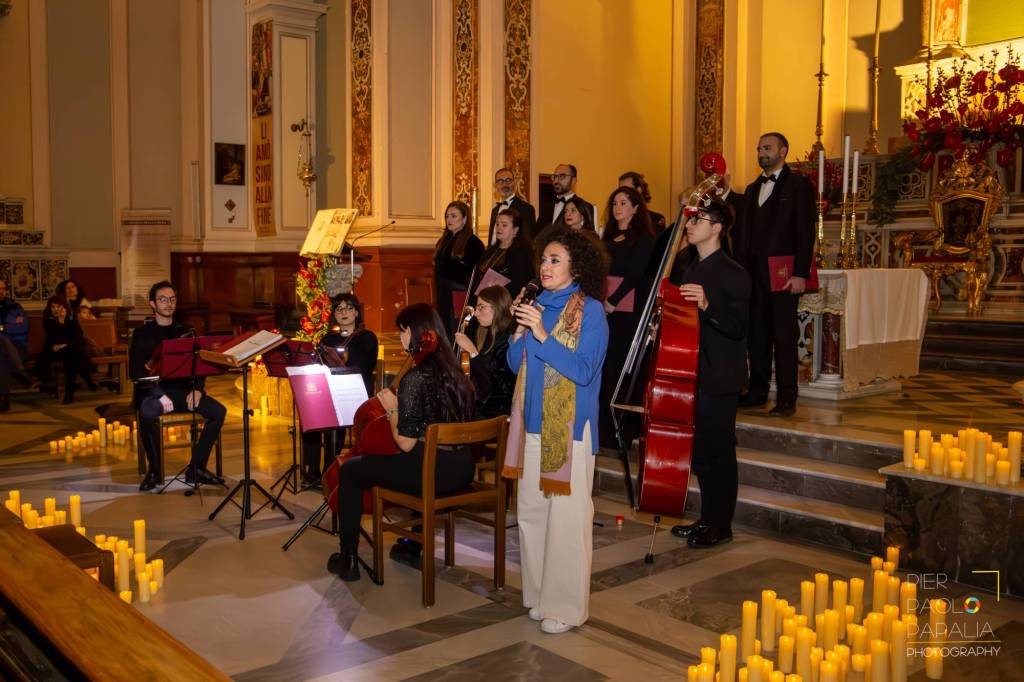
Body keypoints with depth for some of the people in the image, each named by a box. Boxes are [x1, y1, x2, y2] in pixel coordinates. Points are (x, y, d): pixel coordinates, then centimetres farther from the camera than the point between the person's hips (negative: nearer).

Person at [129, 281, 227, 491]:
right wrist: (161, 395, -19)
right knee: (147, 413, -37)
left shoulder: (185, 331, 17)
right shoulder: (142, 334, 5)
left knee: (218, 411, -21)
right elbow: (136, 372, -4)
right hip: (154, 391, -3)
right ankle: (154, 470, -16)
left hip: (183, 389, 4)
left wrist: (196, 389, -8)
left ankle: (196, 468, -10)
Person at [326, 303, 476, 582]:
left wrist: (392, 410, -3)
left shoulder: (415, 378, -17)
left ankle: (348, 559, 15)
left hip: (432, 473, -8)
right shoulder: (453, 371, 6)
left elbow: (405, 443, -17)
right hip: (460, 469, 8)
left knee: (349, 470, 9)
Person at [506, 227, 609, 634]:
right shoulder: (539, 304, 11)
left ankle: (566, 605, 10)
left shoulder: (589, 310, -7)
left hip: (570, 427, -6)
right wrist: (520, 328, -5)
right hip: (534, 422, 7)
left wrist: (542, 335, -21)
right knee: (530, 511, 11)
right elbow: (515, 364, 11)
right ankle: (539, 593, 25)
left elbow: (584, 370, -17)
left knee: (566, 516, -2)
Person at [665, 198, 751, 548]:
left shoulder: (734, 275, -16)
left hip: (718, 378, -8)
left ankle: (720, 526, 16)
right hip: (690, 372, 8)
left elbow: (737, 328, -21)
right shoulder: (685, 260, 7)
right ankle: (707, 519, 30)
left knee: (719, 452, 2)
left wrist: (706, 305, -33)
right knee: (698, 450, 16)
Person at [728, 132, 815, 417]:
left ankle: (786, 398, 4)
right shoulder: (752, 189, 20)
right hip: (754, 273, 6)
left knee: (784, 335, -2)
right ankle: (757, 391, 17)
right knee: (756, 334, 8)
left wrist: (800, 273, -14)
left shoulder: (799, 185, 0)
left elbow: (805, 231, -7)